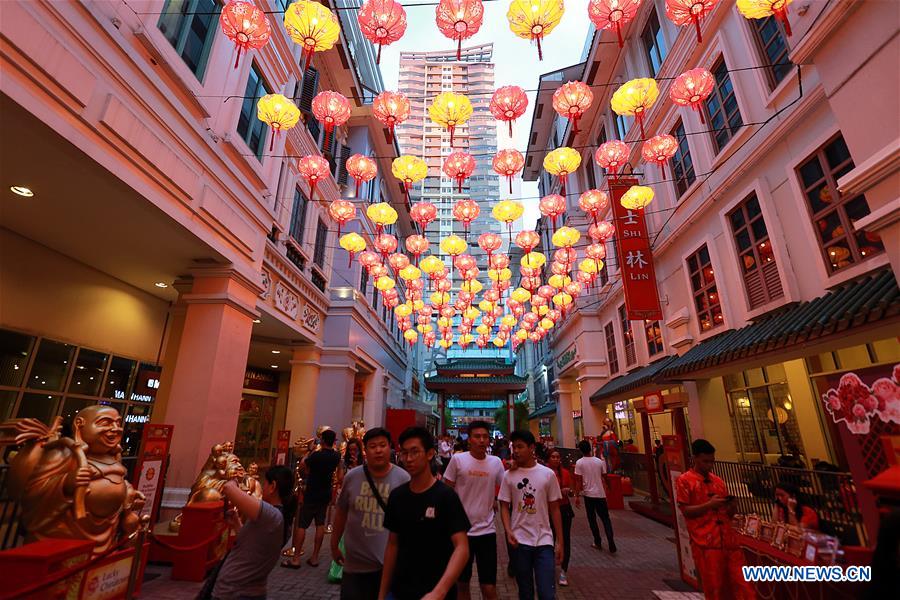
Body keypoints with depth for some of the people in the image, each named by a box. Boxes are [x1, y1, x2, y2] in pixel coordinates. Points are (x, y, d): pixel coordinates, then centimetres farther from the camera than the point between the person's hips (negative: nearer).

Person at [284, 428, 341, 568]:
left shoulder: (317, 455, -22)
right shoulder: (336, 456, -3)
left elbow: (304, 463, -5)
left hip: (312, 494, -6)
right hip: (326, 494, 6)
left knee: (302, 525, 4)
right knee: (320, 524, 11)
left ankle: (296, 558, 8)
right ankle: (314, 557, 17)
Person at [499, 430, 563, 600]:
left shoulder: (548, 474, -3)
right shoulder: (509, 475, -2)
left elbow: (554, 509, 2)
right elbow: (504, 506, 2)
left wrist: (560, 541, 2)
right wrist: (508, 531, -14)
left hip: (544, 541, -1)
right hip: (520, 541, 1)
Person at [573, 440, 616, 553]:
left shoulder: (579, 462, -9)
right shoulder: (599, 461, 0)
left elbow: (578, 481, -10)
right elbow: (604, 478, 5)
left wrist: (577, 496, -4)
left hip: (588, 494, -2)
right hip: (600, 493, 3)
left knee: (592, 519, 13)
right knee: (605, 518, 11)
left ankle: (598, 542, 17)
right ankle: (611, 544, -1)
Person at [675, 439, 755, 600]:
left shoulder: (718, 481, 13)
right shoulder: (684, 480, -4)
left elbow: (728, 514, 18)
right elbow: (685, 510, -9)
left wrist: (731, 506, -4)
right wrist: (710, 504, -18)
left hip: (728, 539, 5)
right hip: (704, 542, -5)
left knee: (742, 582, 5)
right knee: (714, 586, 3)